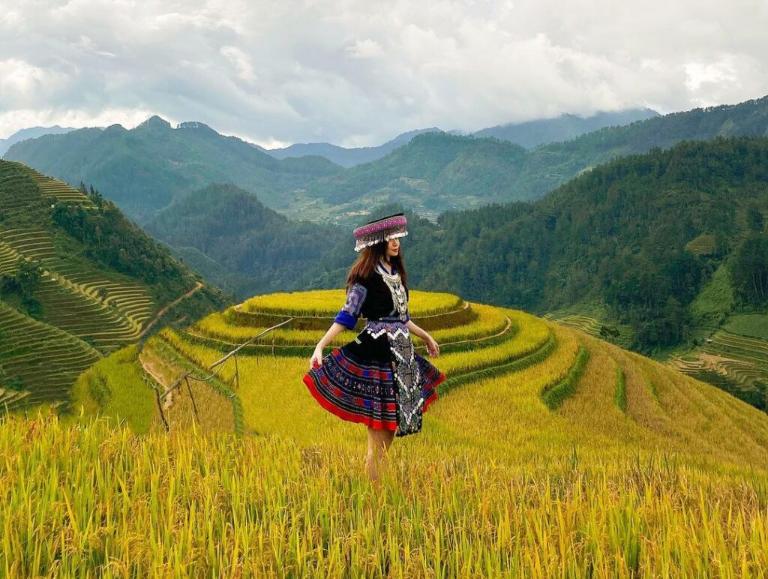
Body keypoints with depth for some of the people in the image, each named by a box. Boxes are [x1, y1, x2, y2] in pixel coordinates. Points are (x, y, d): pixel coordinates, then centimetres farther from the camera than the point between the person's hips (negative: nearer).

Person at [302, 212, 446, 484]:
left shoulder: (397, 274, 13)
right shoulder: (366, 276, -9)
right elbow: (347, 315, -11)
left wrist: (425, 336, 35)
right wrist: (320, 346, -21)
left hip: (401, 353, 8)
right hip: (375, 351, -8)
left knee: (394, 420, 10)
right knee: (379, 419, -5)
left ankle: (376, 470, 19)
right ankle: (372, 483, 4)